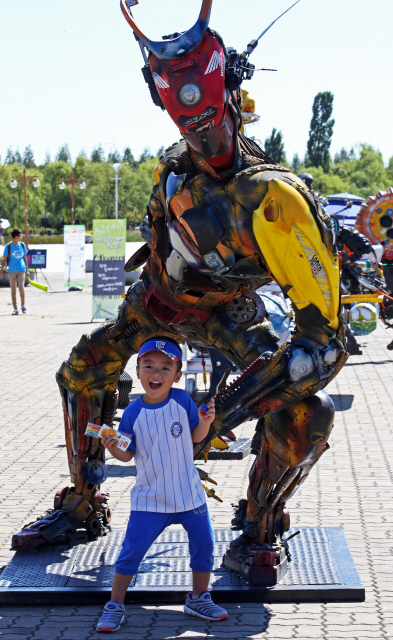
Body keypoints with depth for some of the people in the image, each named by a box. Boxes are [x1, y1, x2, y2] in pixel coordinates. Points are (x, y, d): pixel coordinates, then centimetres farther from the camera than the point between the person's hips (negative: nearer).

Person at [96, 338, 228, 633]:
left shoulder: (182, 400, -7)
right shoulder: (133, 413, -8)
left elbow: (195, 437, 4)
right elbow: (128, 455, -2)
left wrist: (205, 422, -16)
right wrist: (114, 448, -22)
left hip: (189, 494, 2)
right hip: (149, 499, -1)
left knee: (204, 546, 10)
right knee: (131, 551, -2)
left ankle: (198, 599, 32)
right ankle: (115, 606, 14)